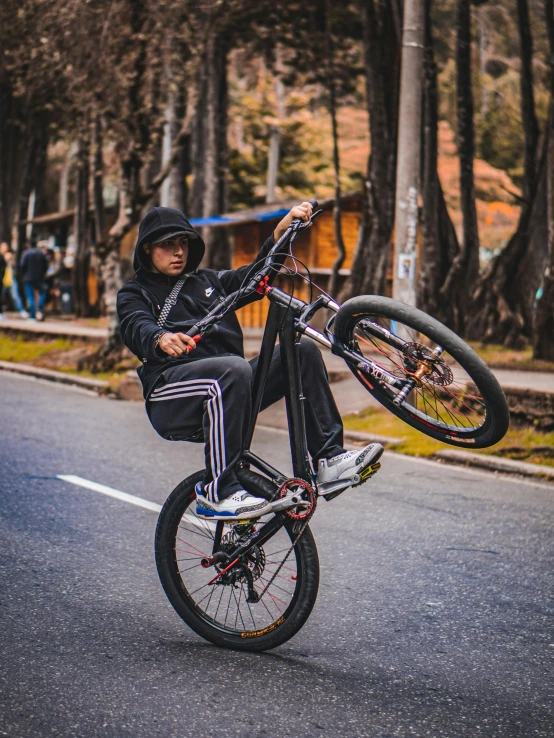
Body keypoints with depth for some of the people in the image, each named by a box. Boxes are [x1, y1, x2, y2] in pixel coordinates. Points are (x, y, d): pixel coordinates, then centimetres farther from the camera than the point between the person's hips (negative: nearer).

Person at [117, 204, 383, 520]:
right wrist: (162, 339, -35)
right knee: (233, 368, -37)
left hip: (228, 387, 6)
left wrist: (280, 234, -3)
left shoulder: (208, 280, 28)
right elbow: (137, 329, -11)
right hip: (172, 396, -5)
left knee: (304, 349, -11)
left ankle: (329, 458, -14)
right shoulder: (135, 293, 12)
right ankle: (218, 492, -34)